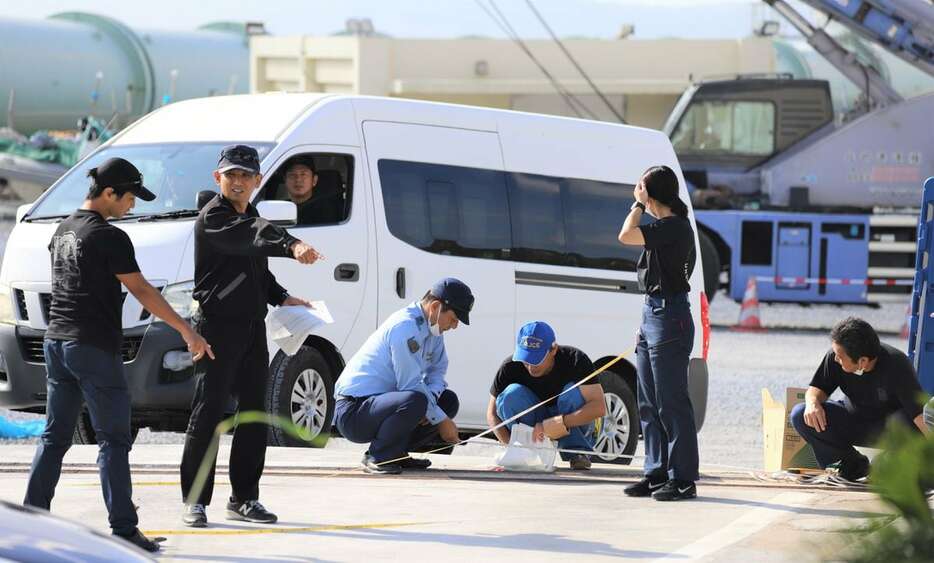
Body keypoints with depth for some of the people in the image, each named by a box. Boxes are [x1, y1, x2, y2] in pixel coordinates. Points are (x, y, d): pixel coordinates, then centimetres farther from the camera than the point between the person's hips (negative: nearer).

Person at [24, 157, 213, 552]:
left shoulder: (63, 231, 13)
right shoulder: (108, 237, -13)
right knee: (113, 440, -5)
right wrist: (187, 331, -12)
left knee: (55, 436, 13)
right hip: (94, 348, -8)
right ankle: (123, 529, -7)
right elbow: (141, 291, -15)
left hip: (56, 342, 8)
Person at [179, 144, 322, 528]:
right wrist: (291, 247, -47)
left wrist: (281, 298, 11)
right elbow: (254, 238, -31)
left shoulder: (251, 219, 17)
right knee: (208, 414, -7)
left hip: (252, 327, 8)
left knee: (253, 414, 10)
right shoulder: (213, 217, -11)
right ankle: (195, 502, -4)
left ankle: (244, 498, 17)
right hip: (218, 326, -8)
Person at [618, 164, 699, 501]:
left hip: (668, 320, -10)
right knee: (649, 404, 13)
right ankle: (657, 475, 18)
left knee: (672, 403, -7)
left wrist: (638, 204, -10)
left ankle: (682, 479, -4)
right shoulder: (666, 227, 16)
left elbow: (626, 236, -25)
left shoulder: (673, 227, -15)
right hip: (653, 315, 10)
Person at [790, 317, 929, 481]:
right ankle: (852, 462, -1)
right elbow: (818, 387, -3)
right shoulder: (835, 357, -18)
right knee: (800, 416, -18)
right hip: (852, 420, 4)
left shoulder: (896, 366, -30)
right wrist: (813, 402, -28)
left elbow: (920, 413, -36)